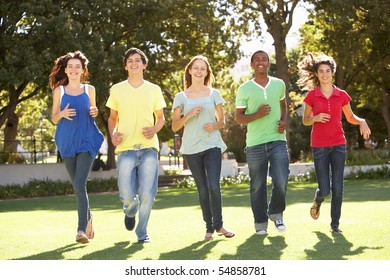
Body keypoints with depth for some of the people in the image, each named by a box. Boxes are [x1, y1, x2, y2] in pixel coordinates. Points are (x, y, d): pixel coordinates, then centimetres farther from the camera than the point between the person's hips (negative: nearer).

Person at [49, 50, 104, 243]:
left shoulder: (89, 89, 9)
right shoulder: (59, 91, 8)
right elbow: (53, 118, 10)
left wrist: (95, 112, -2)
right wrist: (62, 114, -12)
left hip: (86, 142, -2)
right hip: (67, 143, 2)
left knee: (80, 185, -16)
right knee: (77, 186, 10)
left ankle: (82, 230, -19)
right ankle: (88, 219, 33)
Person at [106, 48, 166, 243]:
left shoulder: (154, 90, 10)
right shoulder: (117, 90, 10)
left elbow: (161, 118, 16)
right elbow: (112, 118, 17)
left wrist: (154, 129, -6)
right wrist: (112, 134, -4)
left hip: (148, 147, 0)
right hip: (126, 148, 0)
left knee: (147, 193, -7)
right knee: (127, 194, -7)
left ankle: (142, 232, 11)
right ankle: (131, 210, 31)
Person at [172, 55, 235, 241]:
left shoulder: (214, 94, 8)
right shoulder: (181, 97, 6)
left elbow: (222, 121, 12)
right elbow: (175, 126, 4)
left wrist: (214, 126, -10)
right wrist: (190, 114, -11)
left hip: (212, 145, 0)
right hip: (192, 148, 1)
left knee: (214, 187, -13)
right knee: (202, 190, 4)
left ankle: (218, 225, 4)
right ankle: (209, 228, 14)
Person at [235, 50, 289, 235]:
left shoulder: (279, 84, 8)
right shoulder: (244, 89, 0)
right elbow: (238, 118, 2)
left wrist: (284, 121, 5)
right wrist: (257, 115, -16)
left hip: (277, 140, 1)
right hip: (255, 144, -1)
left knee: (281, 181, -10)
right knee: (257, 185, 5)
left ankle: (276, 213, 16)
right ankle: (260, 222, 19)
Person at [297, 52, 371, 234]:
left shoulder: (342, 95, 3)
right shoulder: (311, 96, -2)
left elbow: (350, 117, 15)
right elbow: (305, 120, 7)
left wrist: (361, 121, -6)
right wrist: (316, 118, -15)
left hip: (338, 145, 2)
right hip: (319, 146, -2)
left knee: (338, 188, -3)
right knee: (325, 189, -3)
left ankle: (335, 224, 9)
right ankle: (317, 202, 33)